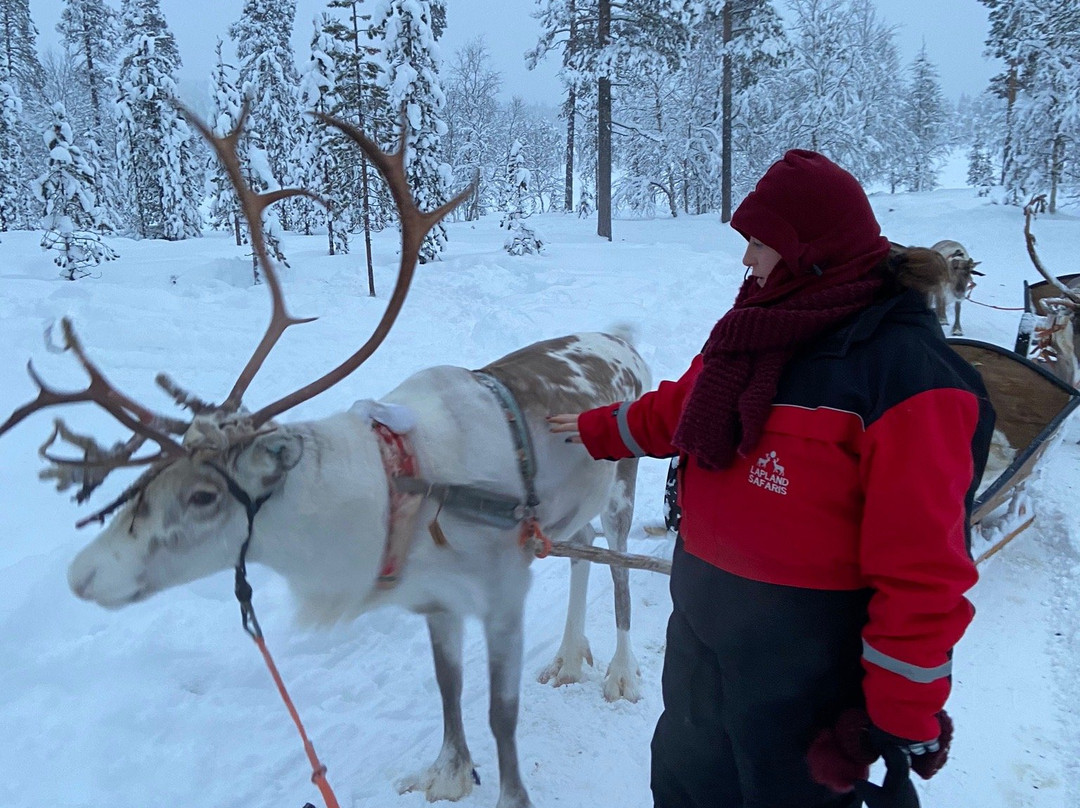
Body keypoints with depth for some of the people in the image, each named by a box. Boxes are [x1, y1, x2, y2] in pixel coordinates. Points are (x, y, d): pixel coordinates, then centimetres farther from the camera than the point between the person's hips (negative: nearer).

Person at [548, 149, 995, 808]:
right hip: (703, 628, 7)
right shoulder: (766, 324, 1)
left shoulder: (905, 367, -23)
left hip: (807, 656, -7)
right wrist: (600, 430, 29)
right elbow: (682, 408, 19)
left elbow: (923, 567, -23)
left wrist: (905, 717, -18)